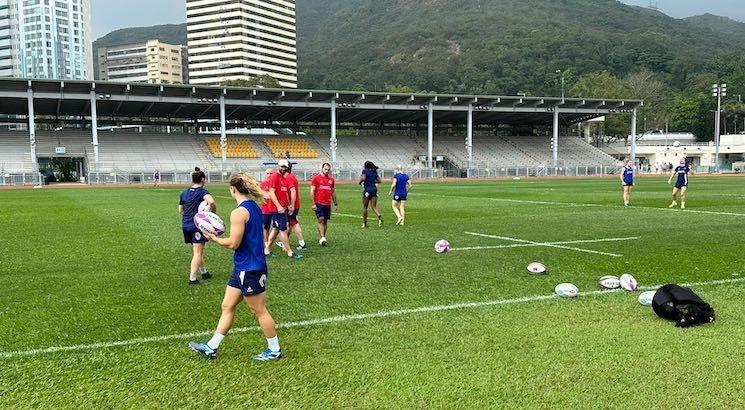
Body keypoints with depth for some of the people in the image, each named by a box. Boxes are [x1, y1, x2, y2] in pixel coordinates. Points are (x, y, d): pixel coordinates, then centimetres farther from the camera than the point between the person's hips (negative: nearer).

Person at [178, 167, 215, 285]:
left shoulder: (184, 192, 10)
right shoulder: (202, 192, -11)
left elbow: (180, 210, 17)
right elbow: (211, 201, -31)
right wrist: (213, 212, -15)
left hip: (186, 225, 7)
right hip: (198, 225, -7)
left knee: (197, 251, 20)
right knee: (197, 253, -2)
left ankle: (204, 272, 33)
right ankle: (192, 278, -6)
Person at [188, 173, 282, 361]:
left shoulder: (239, 212, -20)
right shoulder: (255, 207, 9)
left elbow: (233, 243, -20)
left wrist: (214, 238, -5)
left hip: (249, 270, -10)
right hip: (244, 268, 10)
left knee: (259, 310, 4)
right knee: (227, 306, 15)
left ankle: (274, 350, 17)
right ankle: (211, 347, 24)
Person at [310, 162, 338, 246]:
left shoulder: (331, 179, 12)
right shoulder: (316, 178, -2)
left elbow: (333, 192, 20)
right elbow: (312, 191, -3)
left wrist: (336, 204, 19)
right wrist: (313, 204, -9)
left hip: (328, 204, 5)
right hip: (319, 203, -5)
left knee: (325, 221, 8)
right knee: (320, 219, -15)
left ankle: (322, 238, 16)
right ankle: (322, 238, -18)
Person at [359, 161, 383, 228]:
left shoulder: (365, 171, -4)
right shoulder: (374, 171, 12)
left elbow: (363, 178, -20)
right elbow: (379, 180, 11)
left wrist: (360, 181, -1)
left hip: (367, 190, -4)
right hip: (374, 189, 4)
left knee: (364, 207, 8)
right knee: (374, 207, 2)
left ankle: (364, 223, 13)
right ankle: (380, 217, -25)